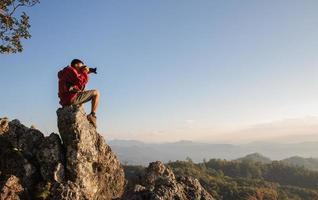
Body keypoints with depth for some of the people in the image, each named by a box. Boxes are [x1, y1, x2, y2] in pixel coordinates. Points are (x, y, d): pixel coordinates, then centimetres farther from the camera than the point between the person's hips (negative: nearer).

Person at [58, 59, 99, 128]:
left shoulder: (65, 72, 27)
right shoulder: (70, 70, -3)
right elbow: (81, 82, -17)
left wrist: (87, 72, 21)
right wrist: (85, 72, -2)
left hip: (65, 100, 10)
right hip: (71, 98, -10)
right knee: (96, 93, -1)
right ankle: (92, 116, -7)